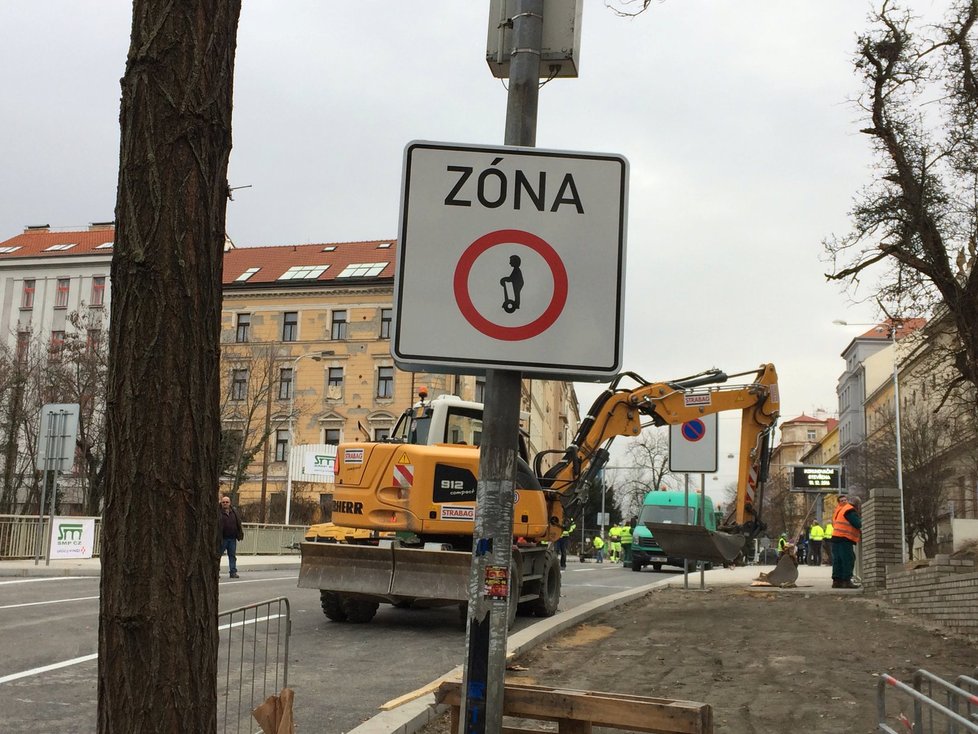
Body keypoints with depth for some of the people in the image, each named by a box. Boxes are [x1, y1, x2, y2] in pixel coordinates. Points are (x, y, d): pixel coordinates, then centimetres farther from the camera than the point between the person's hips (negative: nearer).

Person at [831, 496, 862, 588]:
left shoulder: (840, 508, 20)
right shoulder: (850, 511, -9)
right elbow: (858, 525, -15)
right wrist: (860, 520, 7)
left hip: (835, 537, 9)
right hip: (845, 539, -9)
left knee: (837, 560, 11)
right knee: (848, 560, -6)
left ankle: (836, 580, 12)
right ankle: (846, 581, -9)